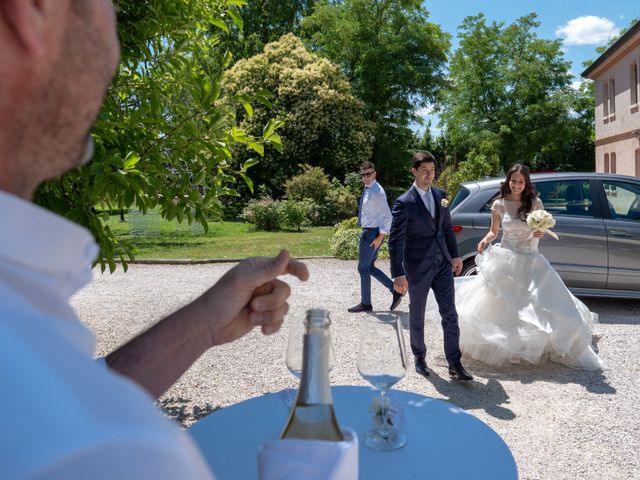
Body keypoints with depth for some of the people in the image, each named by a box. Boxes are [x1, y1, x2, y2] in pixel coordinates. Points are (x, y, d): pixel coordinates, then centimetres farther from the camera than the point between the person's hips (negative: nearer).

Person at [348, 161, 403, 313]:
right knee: (370, 267, 15)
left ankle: (365, 304, 13)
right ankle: (395, 290, 18)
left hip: (372, 233, -10)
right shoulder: (367, 190, 11)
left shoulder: (377, 192, -18)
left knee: (363, 268, 1)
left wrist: (380, 237, -20)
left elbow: (388, 217, -20)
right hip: (369, 232, 10)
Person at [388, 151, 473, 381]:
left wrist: (455, 255, 9)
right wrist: (398, 274, -21)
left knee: (450, 315, 5)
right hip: (418, 268, -5)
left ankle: (455, 364, 15)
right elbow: (395, 240, -16)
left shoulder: (440, 195, 5)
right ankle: (419, 358, 32)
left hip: (443, 265, 5)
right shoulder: (404, 202, -14)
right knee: (417, 316, 12)